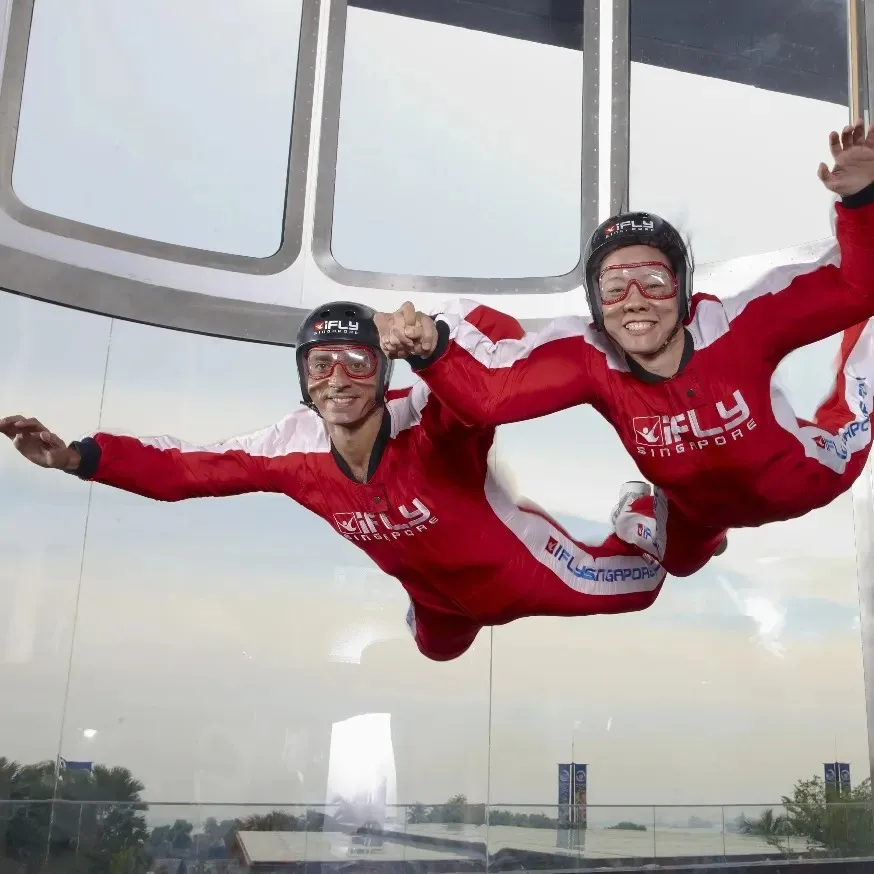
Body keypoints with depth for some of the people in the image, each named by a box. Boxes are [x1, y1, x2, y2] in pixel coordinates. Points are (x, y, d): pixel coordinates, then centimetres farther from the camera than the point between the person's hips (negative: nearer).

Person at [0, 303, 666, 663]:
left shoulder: (432, 422, -38)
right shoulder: (295, 449, -22)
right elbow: (189, 469, -15)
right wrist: (79, 457, -24)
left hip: (515, 566, -5)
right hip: (438, 595, 5)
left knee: (636, 588, -1)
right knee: (436, 651, 33)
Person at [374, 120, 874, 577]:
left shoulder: (735, 329, -37)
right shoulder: (590, 358, -31)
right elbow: (487, 390, -41)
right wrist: (431, 347, -60)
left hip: (798, 480, 0)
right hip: (696, 509, 1)